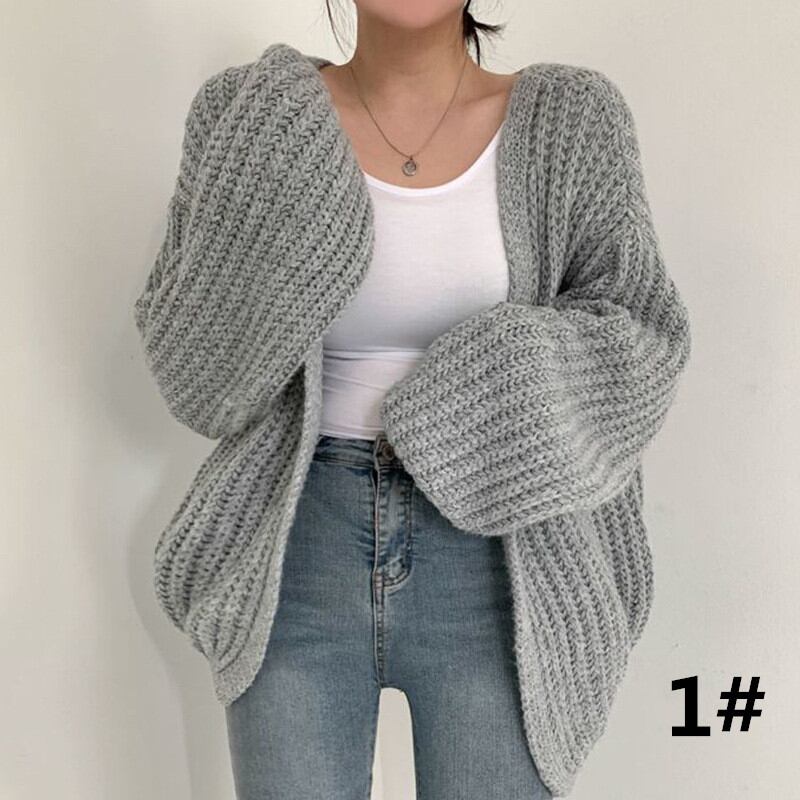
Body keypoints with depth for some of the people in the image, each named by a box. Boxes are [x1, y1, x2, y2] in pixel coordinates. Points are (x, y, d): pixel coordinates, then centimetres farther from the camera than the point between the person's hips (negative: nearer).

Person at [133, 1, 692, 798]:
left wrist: (506, 386, -19)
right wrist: (258, 221, -20)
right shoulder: (253, 114, -1)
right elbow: (198, 376, -5)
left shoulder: (570, 118, 0)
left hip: (497, 559, 1)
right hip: (302, 545, 0)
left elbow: (640, 341, -1)